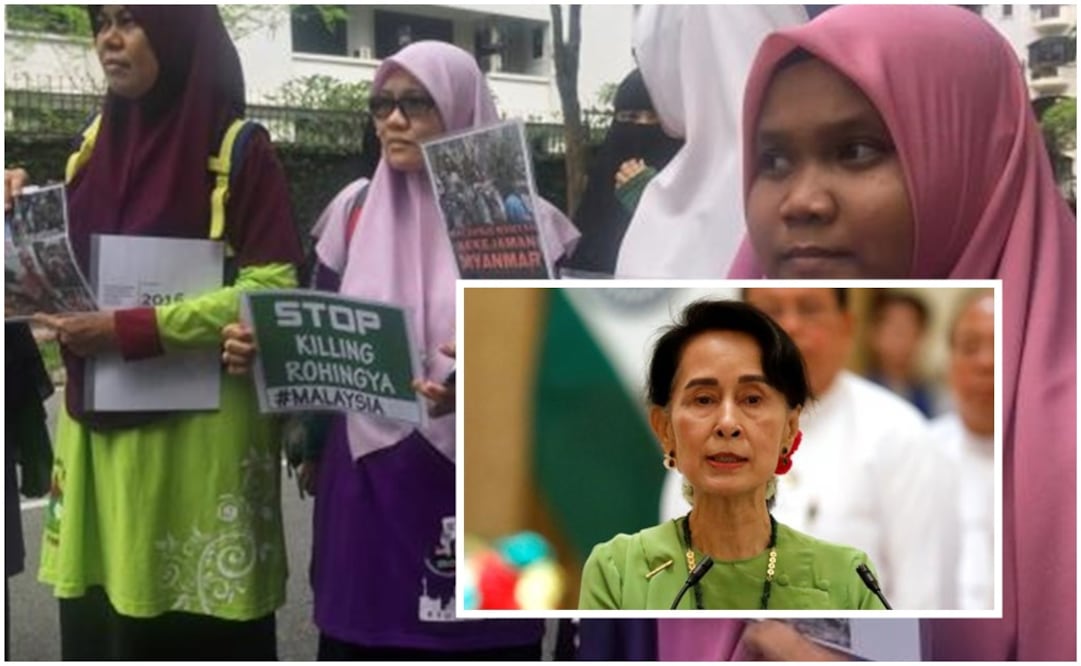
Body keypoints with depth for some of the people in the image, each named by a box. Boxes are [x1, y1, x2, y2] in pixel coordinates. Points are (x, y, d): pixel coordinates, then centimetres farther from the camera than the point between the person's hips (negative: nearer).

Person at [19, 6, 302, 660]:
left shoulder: (240, 147, -6)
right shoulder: (98, 139, 13)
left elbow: (273, 288, -13)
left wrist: (128, 329, -18)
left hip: (196, 436, -5)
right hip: (97, 429, 6)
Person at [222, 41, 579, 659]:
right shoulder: (353, 213, 8)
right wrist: (261, 347, -6)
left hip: (479, 492, -3)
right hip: (364, 486, 3)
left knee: (474, 642, 6)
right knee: (361, 639, 10)